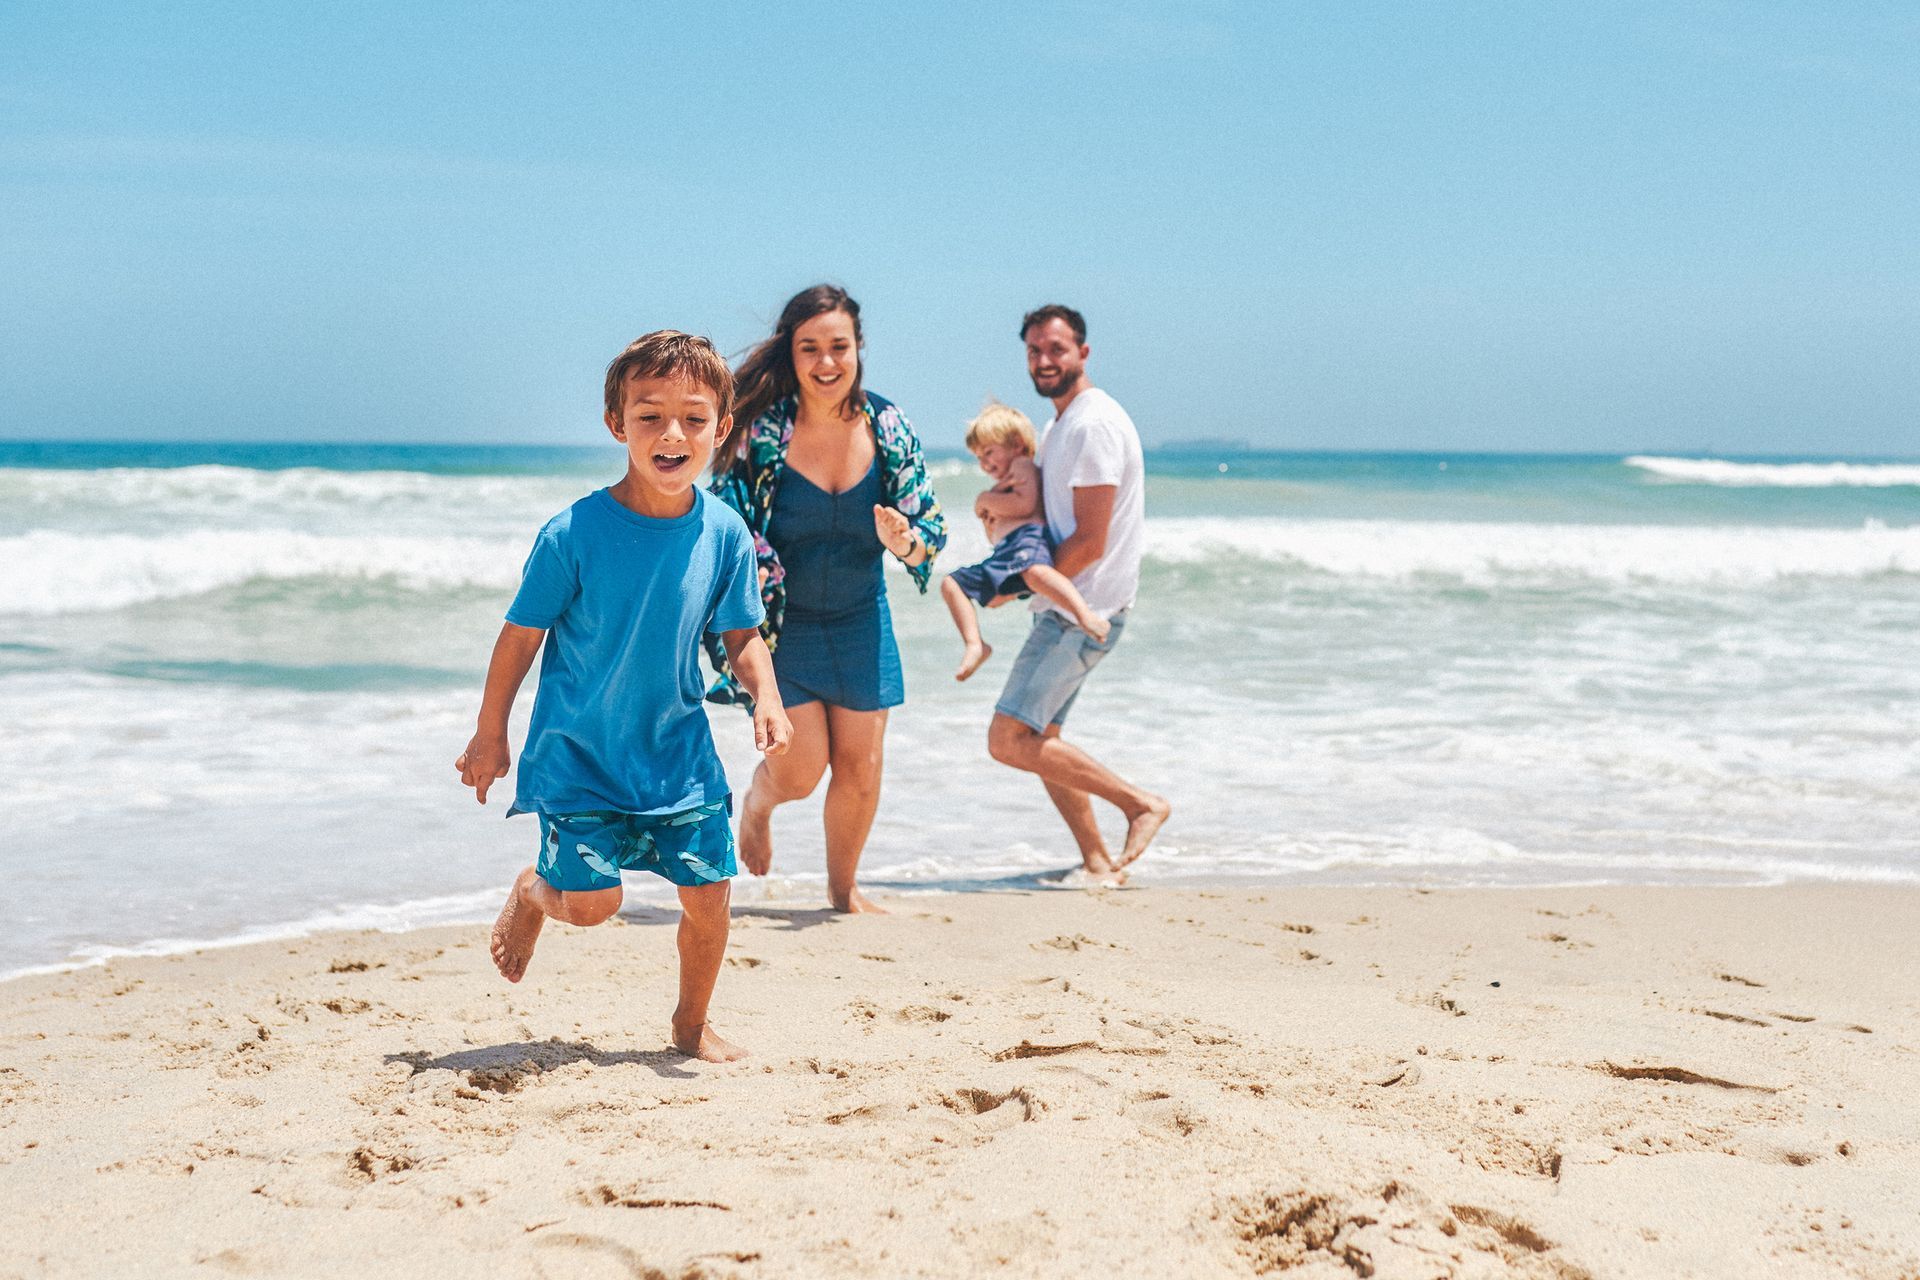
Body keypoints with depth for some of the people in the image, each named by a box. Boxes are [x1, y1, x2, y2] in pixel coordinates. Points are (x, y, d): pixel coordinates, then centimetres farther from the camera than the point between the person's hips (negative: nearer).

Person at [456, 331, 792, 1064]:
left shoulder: (724, 534, -8)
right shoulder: (573, 533, -18)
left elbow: (742, 635, 3)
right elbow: (521, 636, -8)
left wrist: (765, 695, -16)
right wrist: (490, 735, 0)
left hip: (680, 754, 3)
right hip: (580, 755, -3)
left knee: (707, 893, 4)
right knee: (590, 902, -7)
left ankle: (692, 1024, 30)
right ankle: (531, 894, 31)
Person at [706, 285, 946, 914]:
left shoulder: (888, 427, -9)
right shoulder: (759, 430, -17)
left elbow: (931, 531, -4)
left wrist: (905, 543, -28)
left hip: (860, 623, 3)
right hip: (780, 625, -3)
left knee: (861, 768, 6)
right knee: (801, 769, -4)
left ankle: (844, 888, 32)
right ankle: (758, 803, 35)